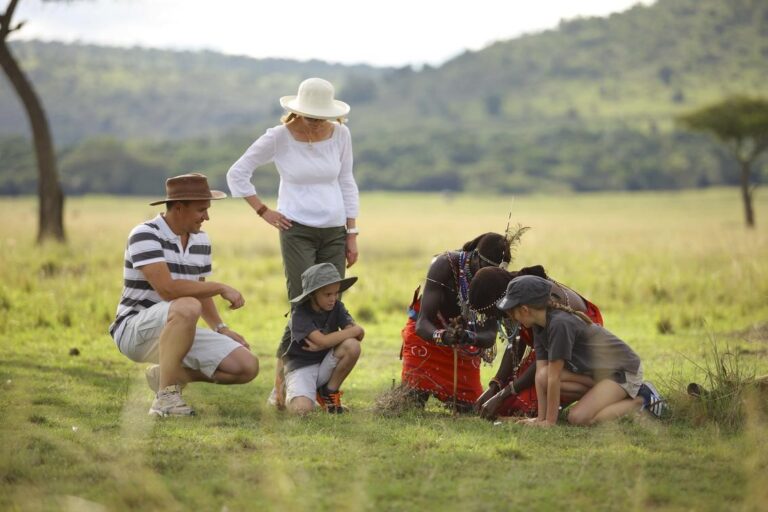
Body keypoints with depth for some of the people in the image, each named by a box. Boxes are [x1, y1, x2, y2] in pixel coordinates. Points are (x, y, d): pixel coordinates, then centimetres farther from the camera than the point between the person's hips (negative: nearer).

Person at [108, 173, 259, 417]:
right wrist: (221, 288, -21)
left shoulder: (201, 240, 8)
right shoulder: (145, 235, -17)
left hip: (177, 332, 8)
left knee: (247, 367, -8)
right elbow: (167, 289, -28)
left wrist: (221, 329, 7)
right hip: (134, 330, -7)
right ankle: (166, 396, -28)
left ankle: (168, 374, 10)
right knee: (187, 308, -39)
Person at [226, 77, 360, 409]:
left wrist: (352, 234, 10)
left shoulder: (340, 135, 4)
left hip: (334, 232, 4)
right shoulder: (279, 137, -6)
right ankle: (280, 387, -5)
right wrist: (263, 212, -1)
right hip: (297, 231, -4)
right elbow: (237, 173, 2)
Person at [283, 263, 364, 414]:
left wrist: (322, 344, -25)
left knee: (352, 346, -25)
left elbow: (358, 334, -15)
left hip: (325, 365, 4)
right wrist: (355, 330, -21)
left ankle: (329, 392, -3)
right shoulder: (300, 313, -17)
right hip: (301, 366, -4)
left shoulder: (336, 307, -2)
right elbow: (323, 341, -29)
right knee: (301, 408, -33)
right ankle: (289, 394, 8)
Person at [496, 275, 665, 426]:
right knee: (543, 376, -11)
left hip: (624, 369, -9)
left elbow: (554, 377, -26)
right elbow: (541, 374, -3)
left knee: (578, 418, -23)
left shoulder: (559, 324, -29)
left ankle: (641, 399, -4)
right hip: (597, 371, 9)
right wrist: (541, 418, -8)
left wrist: (550, 421, -21)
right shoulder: (539, 325, -1)